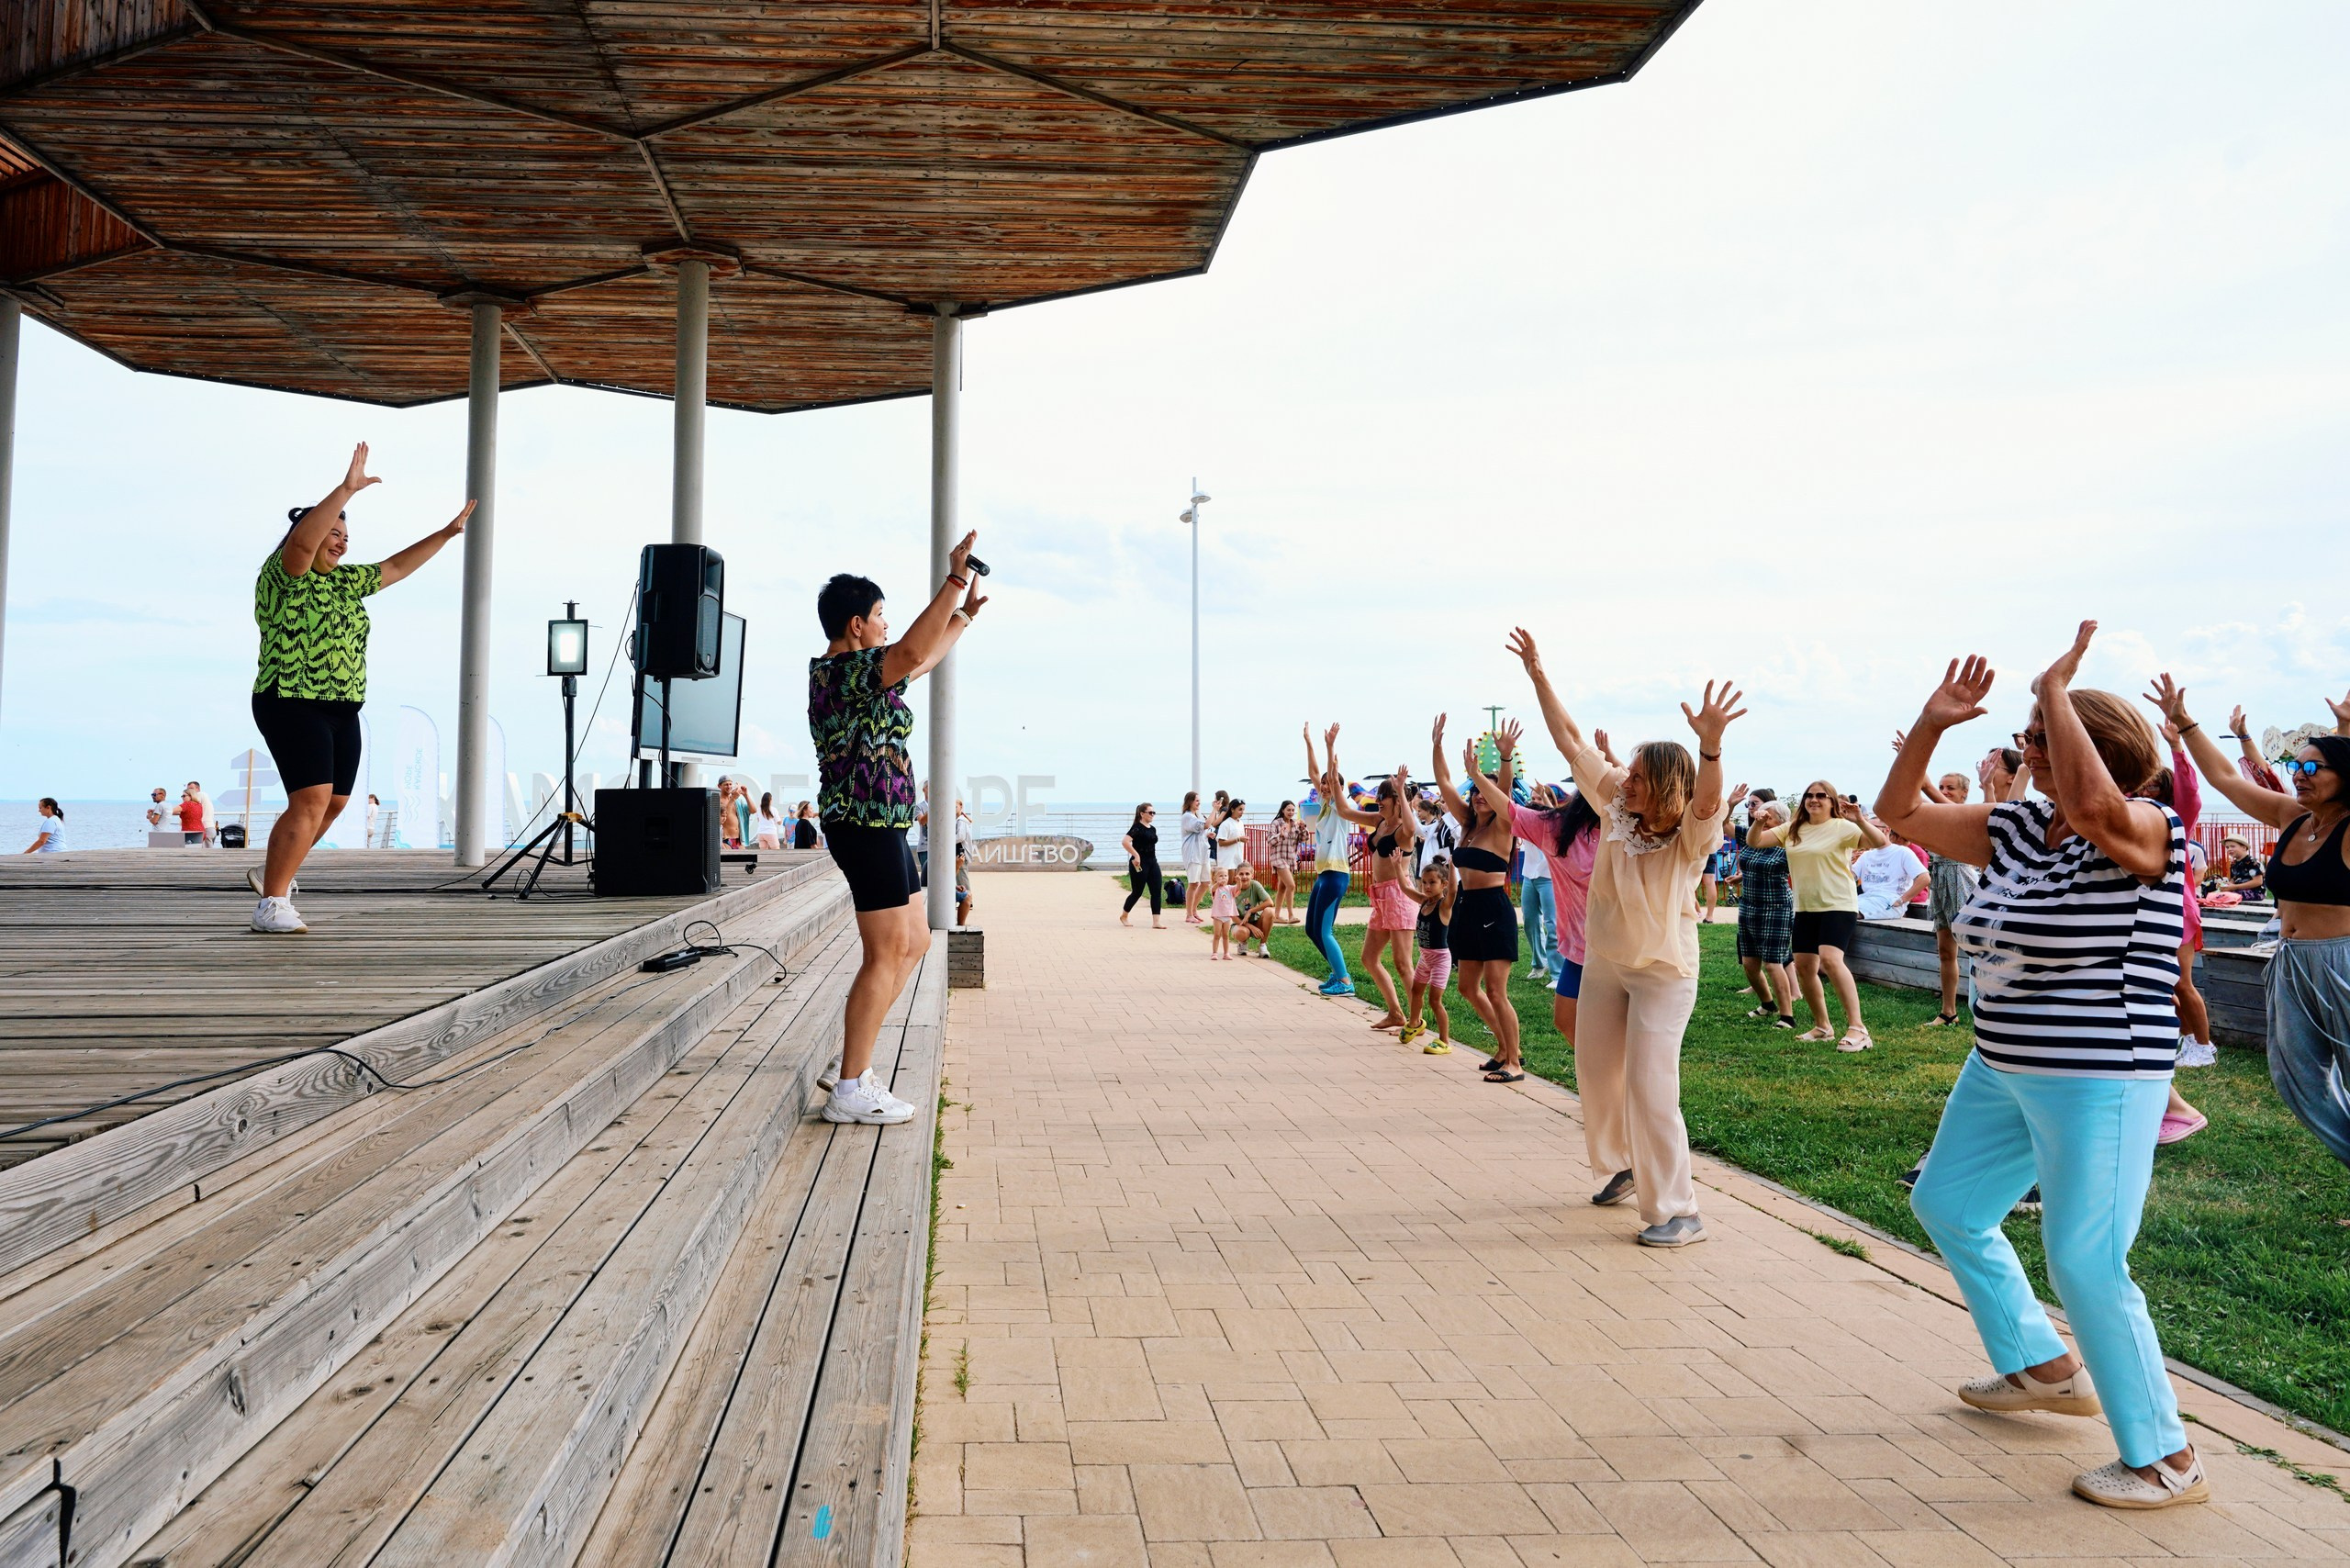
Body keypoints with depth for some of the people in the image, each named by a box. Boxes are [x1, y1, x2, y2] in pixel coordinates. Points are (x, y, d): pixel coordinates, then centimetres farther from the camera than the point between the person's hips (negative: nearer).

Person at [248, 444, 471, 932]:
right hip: (292, 705, -9)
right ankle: (271, 905, -15)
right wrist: (346, 488, -33)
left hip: (342, 710, 9)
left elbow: (396, 566, 26)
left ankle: (271, 872, 32)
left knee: (334, 803, 11)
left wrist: (448, 532, 24)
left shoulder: (346, 580, 16)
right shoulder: (284, 573, -6)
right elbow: (302, 541, -26)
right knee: (311, 801, -19)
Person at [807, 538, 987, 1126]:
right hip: (868, 827, -11)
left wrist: (965, 613, 30)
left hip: (879, 827, 11)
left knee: (913, 944, 17)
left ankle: (854, 1060, 21)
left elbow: (922, 661, 30)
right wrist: (954, 579, -30)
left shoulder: (839, 671, 16)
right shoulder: (849, 671, -16)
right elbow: (913, 652, -36)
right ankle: (850, 1090, -1)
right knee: (886, 954, -7)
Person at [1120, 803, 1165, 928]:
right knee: (1137, 892, 2)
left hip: (1152, 862, 7)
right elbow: (1124, 842, -25)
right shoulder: (1137, 827, -12)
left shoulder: (1153, 829, 12)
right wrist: (1136, 855, -25)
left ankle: (1156, 922, -3)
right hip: (1139, 864, -7)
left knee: (1156, 892, -2)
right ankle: (1124, 916, 25)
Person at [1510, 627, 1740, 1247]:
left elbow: (1708, 801, -44)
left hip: (1665, 971, -6)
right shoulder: (1617, 807, -6)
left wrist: (1711, 742, -63)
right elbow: (1570, 740, -4)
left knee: (1651, 1086, -11)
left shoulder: (1691, 835, -20)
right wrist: (1538, 674, -9)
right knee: (1595, 1074, 17)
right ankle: (1621, 1166, 40)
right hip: (1604, 962, 7)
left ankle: (1677, 1212, 0)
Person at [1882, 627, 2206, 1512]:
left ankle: (2166, 1459, 11)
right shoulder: (2015, 828, 5)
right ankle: (2043, 1368, 37)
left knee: (2084, 1263, -7)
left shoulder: (2144, 832, -16)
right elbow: (1900, 813, 10)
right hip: (2002, 1073, 9)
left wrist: (2055, 692, -29)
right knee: (1945, 1205, 20)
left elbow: (2091, 805, -41)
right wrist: (1932, 725, -1)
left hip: (2099, 1084, -9)